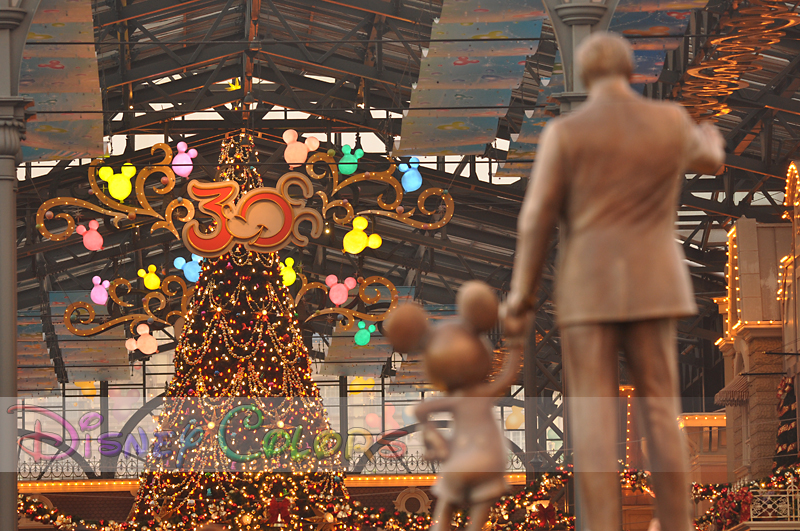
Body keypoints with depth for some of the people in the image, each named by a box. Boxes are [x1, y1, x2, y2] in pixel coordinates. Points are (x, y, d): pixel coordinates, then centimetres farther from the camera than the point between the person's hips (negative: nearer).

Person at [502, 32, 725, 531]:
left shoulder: (565, 132, -6)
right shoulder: (672, 122, 3)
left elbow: (537, 221, -8)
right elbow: (706, 157, 27)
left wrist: (520, 302, -1)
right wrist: (711, 142, 54)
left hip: (588, 290, -2)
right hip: (650, 287, 2)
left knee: (594, 420, -3)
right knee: (660, 413, 6)